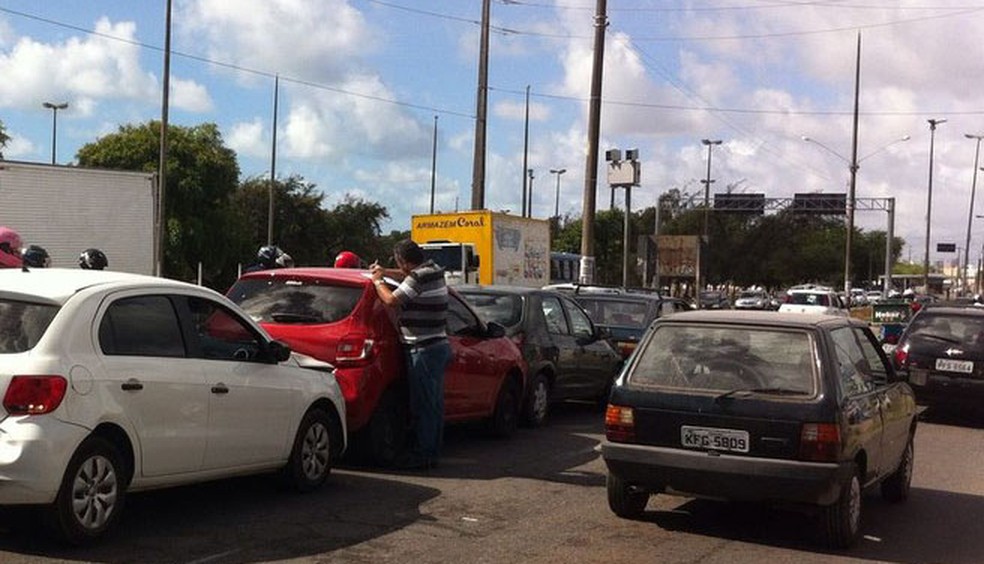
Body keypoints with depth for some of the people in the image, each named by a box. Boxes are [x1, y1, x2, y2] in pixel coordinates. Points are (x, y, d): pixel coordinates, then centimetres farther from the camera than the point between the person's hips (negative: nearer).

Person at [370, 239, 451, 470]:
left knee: (423, 405, -4)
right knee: (435, 403, 13)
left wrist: (377, 281, -5)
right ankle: (433, 452, 21)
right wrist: (384, 272, 26)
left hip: (423, 350, -10)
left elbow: (391, 300, -22)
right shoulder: (434, 272, 12)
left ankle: (422, 454, 0)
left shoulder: (418, 278, -17)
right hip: (439, 345, 10)